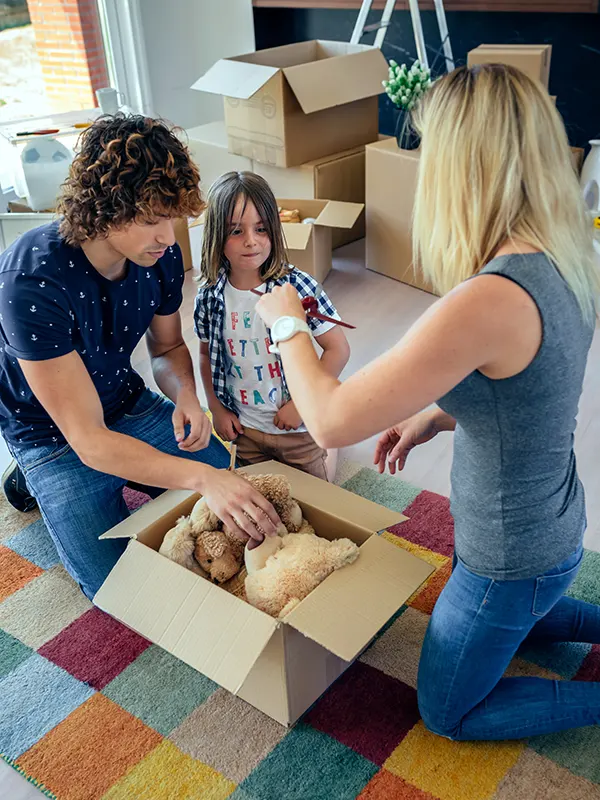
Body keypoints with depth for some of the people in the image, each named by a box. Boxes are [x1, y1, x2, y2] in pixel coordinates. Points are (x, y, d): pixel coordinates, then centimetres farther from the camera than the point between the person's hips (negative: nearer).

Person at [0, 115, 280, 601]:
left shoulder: (160, 253, -15)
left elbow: (168, 347, 4)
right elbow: (88, 440, -35)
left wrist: (185, 394, -20)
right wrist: (202, 478, -46)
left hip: (130, 406, 6)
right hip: (57, 437, -5)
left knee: (236, 485, 2)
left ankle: (121, 480, 21)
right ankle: (40, 482, 12)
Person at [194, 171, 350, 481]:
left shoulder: (297, 287, -20)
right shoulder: (209, 297, -10)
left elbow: (338, 348, -16)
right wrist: (216, 409, 2)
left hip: (299, 426, -3)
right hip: (244, 428, 3)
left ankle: (330, 448, 43)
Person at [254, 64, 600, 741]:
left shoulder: (489, 299, -36)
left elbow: (332, 422, -29)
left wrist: (286, 321, -13)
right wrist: (434, 417, 4)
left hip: (509, 558, -8)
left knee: (448, 713, 19)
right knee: (505, 615, 38)